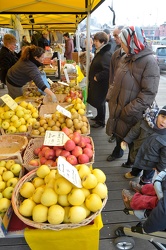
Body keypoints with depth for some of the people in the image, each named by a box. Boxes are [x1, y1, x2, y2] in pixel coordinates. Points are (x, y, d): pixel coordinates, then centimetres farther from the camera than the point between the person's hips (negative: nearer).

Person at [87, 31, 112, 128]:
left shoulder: (106, 54, -22)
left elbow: (107, 71, -32)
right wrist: (94, 76, 12)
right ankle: (99, 117, 38)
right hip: (96, 82, 10)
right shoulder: (100, 52, 10)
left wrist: (97, 77, -22)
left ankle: (101, 122, 18)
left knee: (100, 103, 3)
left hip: (101, 84, -10)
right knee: (96, 101, 20)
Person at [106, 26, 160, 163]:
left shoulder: (149, 62, -19)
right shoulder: (125, 58, 3)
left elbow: (149, 94, -23)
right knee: (118, 133, 25)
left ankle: (132, 163, 40)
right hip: (117, 109, 6)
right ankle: (118, 151, 53)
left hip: (133, 115, -6)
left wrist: (128, 111, -24)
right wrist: (112, 99, 5)